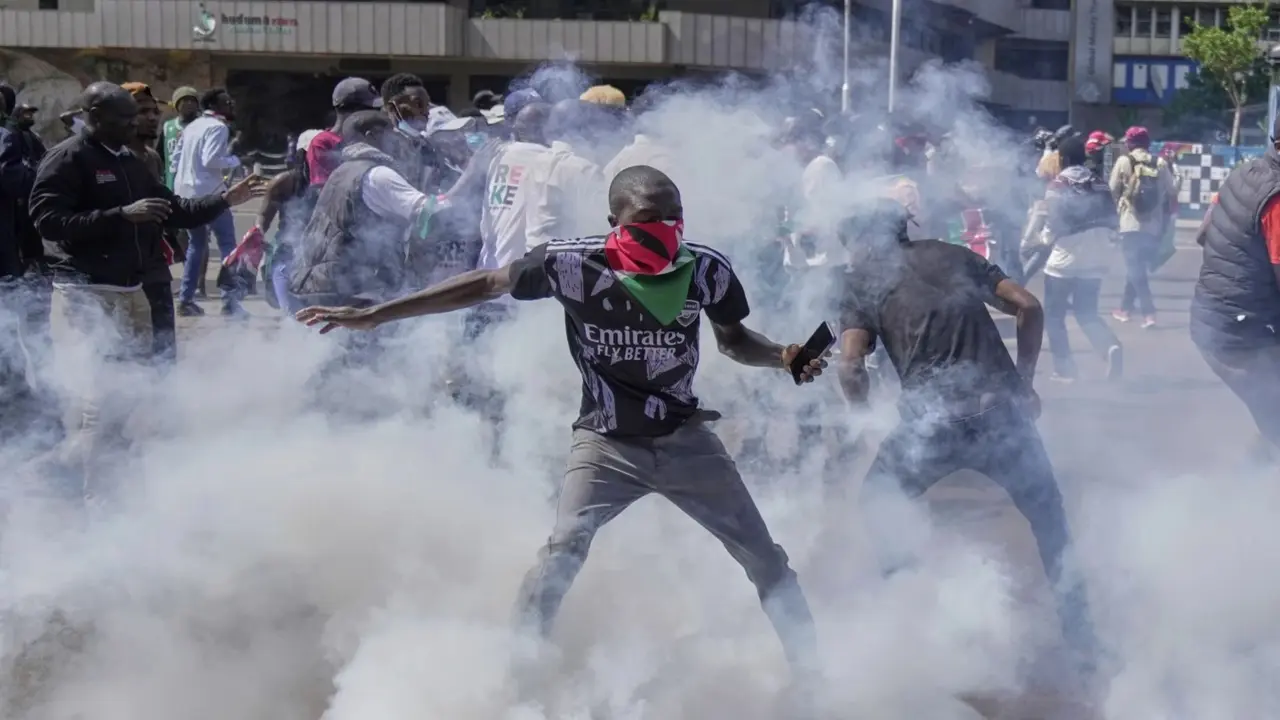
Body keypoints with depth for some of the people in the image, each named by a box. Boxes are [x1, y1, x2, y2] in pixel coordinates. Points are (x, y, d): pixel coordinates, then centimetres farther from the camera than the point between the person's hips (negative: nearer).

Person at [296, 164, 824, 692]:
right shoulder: (573, 264, -20)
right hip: (605, 442, -2)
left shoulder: (705, 269, -13)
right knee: (563, 552, -23)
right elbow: (484, 285, -9)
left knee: (765, 558, 4)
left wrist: (783, 357, -16)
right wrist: (373, 315, -9)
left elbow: (733, 339, 6)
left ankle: (811, 675, 21)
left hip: (684, 439, 2)